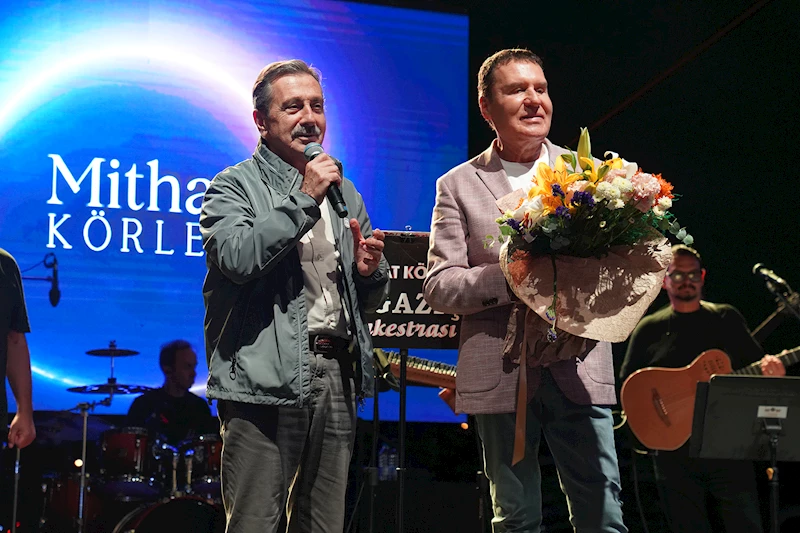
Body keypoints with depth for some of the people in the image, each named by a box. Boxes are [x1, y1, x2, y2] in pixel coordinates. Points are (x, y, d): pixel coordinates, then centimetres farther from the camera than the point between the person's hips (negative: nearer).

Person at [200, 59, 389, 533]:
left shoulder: (343, 192, 21)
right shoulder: (235, 186, 3)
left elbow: (372, 299, 26)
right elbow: (235, 257, -18)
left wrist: (370, 271, 2)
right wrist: (303, 200, -14)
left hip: (336, 375, 6)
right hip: (267, 380, -6)